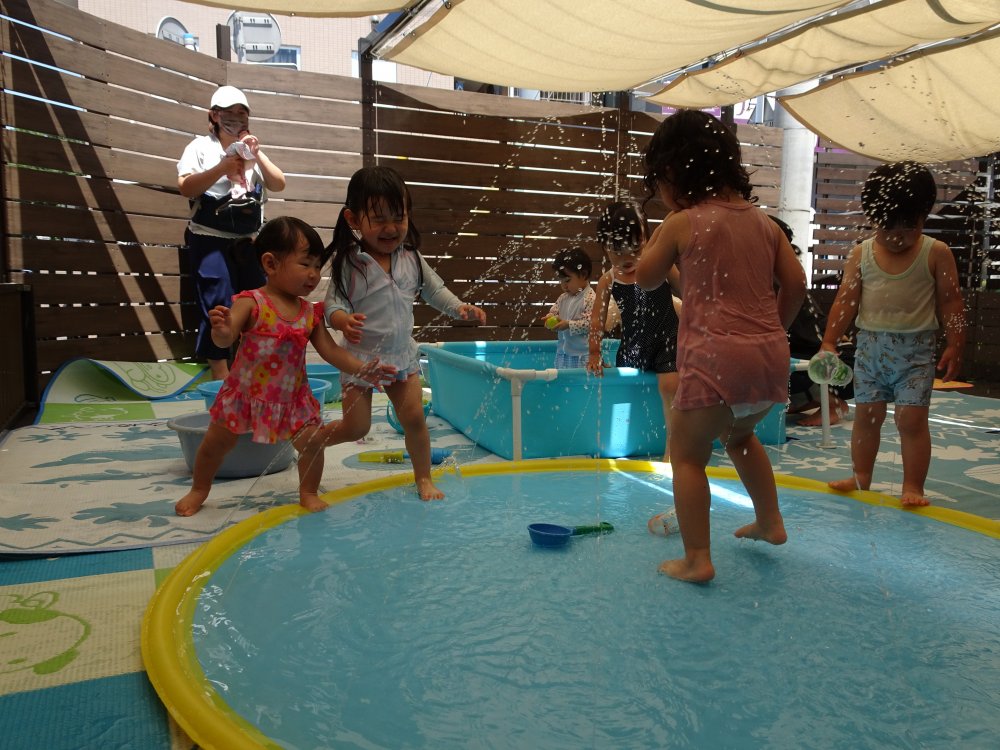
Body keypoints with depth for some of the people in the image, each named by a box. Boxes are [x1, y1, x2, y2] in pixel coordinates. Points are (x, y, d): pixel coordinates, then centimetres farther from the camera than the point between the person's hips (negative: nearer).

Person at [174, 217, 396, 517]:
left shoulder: (310, 313, -4)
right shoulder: (251, 302, -18)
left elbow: (331, 351, -2)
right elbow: (225, 340, -27)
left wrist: (363, 369, -14)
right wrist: (220, 330, -51)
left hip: (292, 397, 3)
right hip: (246, 392, -2)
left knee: (312, 441, -7)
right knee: (216, 443, 11)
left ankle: (308, 493, 17)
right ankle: (199, 490, 37)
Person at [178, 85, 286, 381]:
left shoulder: (251, 149, 16)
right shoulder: (202, 146, 3)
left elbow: (278, 185, 5)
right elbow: (186, 187, -10)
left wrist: (257, 155, -8)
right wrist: (222, 167, -20)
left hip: (250, 242, 5)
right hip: (211, 240, -5)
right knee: (218, 308, -8)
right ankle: (221, 381, -2)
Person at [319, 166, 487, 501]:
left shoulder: (411, 258, -1)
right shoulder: (348, 263, -13)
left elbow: (435, 290, 7)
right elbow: (334, 302, -16)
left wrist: (460, 307, -10)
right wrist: (343, 320, -39)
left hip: (402, 354, 3)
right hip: (361, 356, -3)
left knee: (414, 417, 3)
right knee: (355, 427, 4)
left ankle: (423, 478, 22)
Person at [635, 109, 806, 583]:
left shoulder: (682, 223, -4)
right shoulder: (762, 220, 11)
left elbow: (646, 278, 8)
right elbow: (795, 283, 8)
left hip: (716, 357, -7)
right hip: (771, 356, 7)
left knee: (687, 453, 6)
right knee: (739, 436, 31)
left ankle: (697, 559, 3)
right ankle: (769, 522, 41)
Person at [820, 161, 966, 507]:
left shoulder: (936, 253, -3)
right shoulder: (861, 254, 1)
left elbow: (950, 302, -1)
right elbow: (845, 300, 0)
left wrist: (954, 346, -5)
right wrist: (829, 342, -5)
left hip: (916, 349, -2)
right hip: (870, 345, 3)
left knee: (912, 419, -4)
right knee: (866, 414, 9)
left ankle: (912, 487, 7)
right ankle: (861, 478, 23)